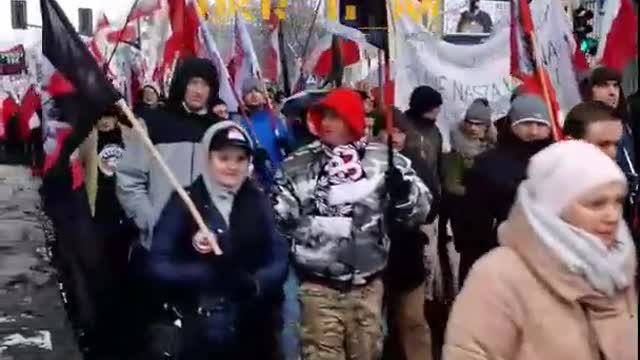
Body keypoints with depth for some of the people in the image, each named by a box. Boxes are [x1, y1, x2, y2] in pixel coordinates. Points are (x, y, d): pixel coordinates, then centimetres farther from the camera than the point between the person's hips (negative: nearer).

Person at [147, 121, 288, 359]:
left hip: (252, 330, 3)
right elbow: (158, 266, -9)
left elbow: (279, 262, -1)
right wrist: (208, 274, -23)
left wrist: (254, 283, -21)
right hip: (199, 330, -2)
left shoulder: (259, 203, 5)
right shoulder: (184, 203, -3)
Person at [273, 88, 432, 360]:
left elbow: (418, 211, 0)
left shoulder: (385, 161, -2)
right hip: (318, 286, -1)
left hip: (367, 284, 1)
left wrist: (403, 191, -18)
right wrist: (266, 182, -13)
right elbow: (279, 217, 2)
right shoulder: (297, 165, 0)